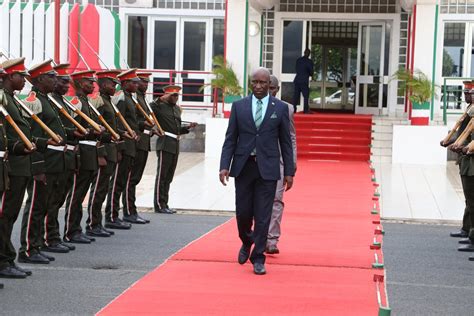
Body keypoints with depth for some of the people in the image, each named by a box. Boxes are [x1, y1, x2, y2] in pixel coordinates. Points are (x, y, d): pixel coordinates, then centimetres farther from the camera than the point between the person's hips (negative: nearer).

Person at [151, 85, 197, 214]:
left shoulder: (177, 109, 19)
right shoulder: (160, 106, -4)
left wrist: (188, 127, 9)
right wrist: (159, 100, -22)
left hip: (175, 145, 8)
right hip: (165, 145, -8)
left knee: (169, 177, 10)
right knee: (162, 176, -4)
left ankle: (164, 204, 15)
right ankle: (159, 205, -1)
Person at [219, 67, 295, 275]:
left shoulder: (280, 108, 3)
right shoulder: (239, 106, 6)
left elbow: (285, 141, 4)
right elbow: (230, 139, 5)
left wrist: (289, 171, 1)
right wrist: (224, 166, -5)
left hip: (267, 168, -1)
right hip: (243, 166, 1)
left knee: (262, 216, -2)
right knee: (243, 213, 6)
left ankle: (258, 258, 8)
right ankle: (246, 242, 36)